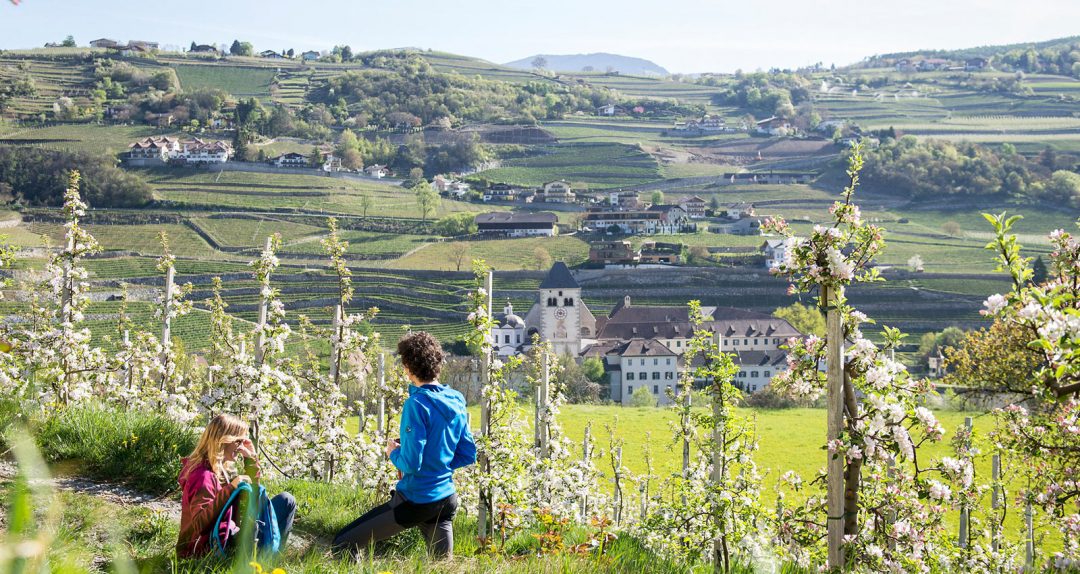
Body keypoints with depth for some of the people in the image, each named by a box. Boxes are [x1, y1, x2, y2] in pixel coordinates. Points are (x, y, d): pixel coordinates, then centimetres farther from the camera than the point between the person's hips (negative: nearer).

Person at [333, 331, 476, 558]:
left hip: (416, 501, -7)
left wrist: (394, 453, -1)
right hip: (447, 499, 7)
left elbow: (410, 463, -21)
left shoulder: (417, 404, -18)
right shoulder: (456, 402, 4)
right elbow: (469, 455, 10)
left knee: (343, 546, -2)